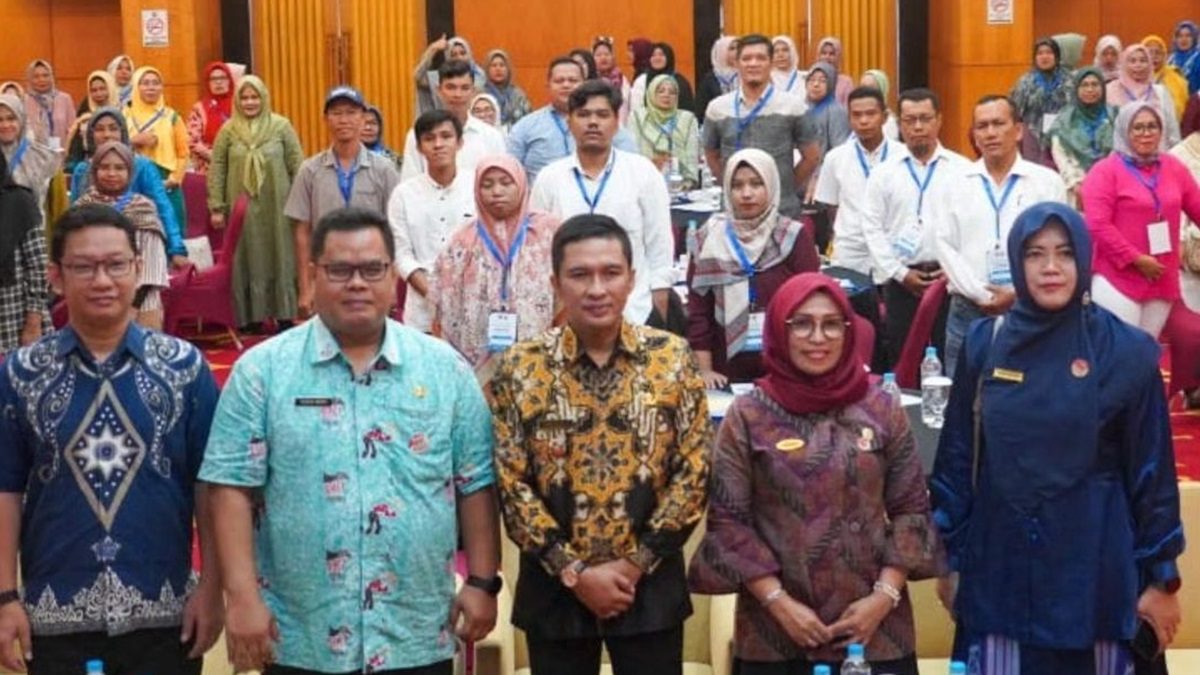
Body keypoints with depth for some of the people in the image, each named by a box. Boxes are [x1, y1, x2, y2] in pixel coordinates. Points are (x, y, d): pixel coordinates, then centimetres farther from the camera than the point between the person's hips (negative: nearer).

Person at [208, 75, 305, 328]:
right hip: (242, 210, 1)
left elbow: (297, 167, 1)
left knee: (279, 260, 4)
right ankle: (250, 318, 12)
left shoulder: (281, 126, 0)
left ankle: (284, 316, 13)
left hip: (277, 209, -1)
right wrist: (216, 207, -1)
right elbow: (216, 170, 4)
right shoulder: (228, 131, 3)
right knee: (247, 263, 5)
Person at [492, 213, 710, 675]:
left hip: (651, 585, 0)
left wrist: (636, 562, -9)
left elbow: (694, 471, -3)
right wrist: (574, 571, -11)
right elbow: (510, 485, -6)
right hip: (555, 587, 0)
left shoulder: (672, 359, -3)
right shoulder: (520, 369, -5)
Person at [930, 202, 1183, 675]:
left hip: (1093, 567, -2)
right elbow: (957, 455, 5)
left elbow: (1151, 470, -2)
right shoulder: (985, 344, 1)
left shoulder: (1126, 352, -5)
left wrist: (1161, 574, -1)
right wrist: (950, 556, 6)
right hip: (999, 566, 2)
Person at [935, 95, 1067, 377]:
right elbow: (946, 246, 2)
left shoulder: (1047, 182, 4)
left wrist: (1018, 295, -10)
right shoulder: (957, 183, 8)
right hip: (969, 311, 2)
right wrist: (982, 295, -8)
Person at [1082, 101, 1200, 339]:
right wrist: (1136, 259, -16)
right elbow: (1098, 225, -14)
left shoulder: (1174, 168, 10)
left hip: (1163, 282, 6)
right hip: (1118, 280, -5)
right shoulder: (1105, 170, -6)